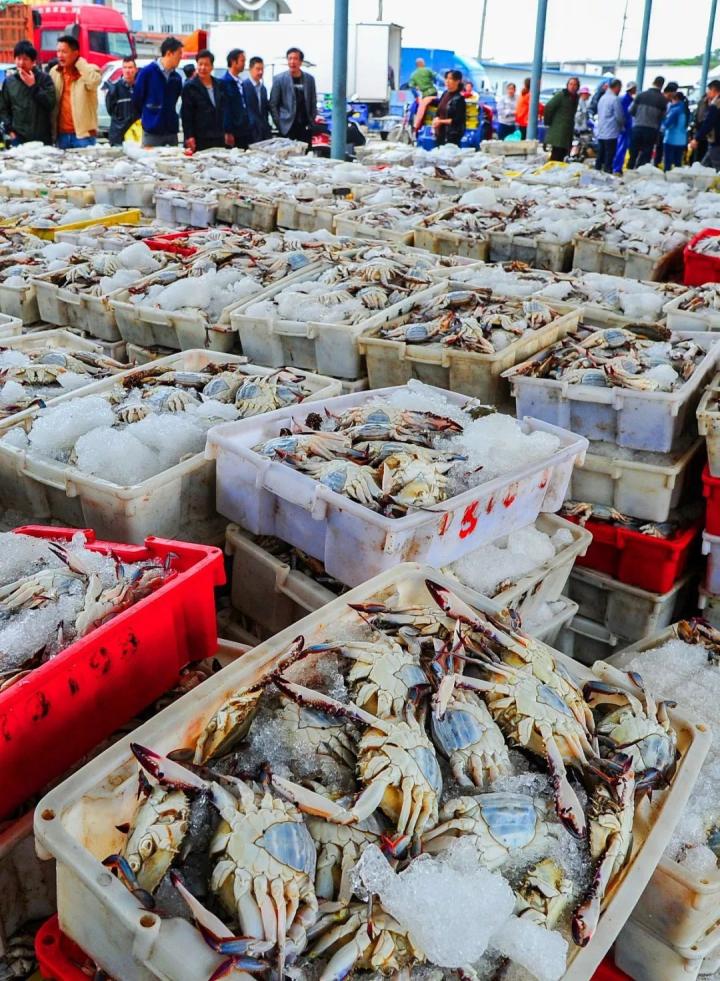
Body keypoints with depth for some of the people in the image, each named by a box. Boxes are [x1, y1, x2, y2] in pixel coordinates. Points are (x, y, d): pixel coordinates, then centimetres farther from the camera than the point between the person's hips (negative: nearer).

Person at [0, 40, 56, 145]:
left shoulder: (44, 78, 2)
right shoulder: (9, 81, 9)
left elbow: (51, 104, -8)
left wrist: (33, 86, -12)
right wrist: (9, 129, 0)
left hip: (42, 138, -2)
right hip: (18, 138, 2)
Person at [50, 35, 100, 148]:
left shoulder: (89, 71, -3)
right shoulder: (54, 72, 12)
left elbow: (94, 81, -29)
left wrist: (79, 62, -14)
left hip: (83, 133, -5)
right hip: (62, 133, 5)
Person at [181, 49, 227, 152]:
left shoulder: (219, 85, 13)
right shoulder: (189, 87, -1)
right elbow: (186, 114, -5)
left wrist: (226, 132, 11)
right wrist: (189, 136, -12)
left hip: (219, 138, 4)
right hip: (200, 139, -4)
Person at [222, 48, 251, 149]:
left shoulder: (240, 82, 15)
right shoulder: (225, 82, -8)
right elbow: (225, 109, -13)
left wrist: (248, 130, 13)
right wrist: (228, 133, -17)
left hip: (244, 132, 7)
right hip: (233, 133, -7)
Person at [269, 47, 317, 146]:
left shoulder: (309, 79, 8)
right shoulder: (279, 79, 0)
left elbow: (313, 103, 13)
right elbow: (273, 104, 1)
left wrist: (311, 123, 4)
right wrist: (279, 125, -6)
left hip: (305, 128, 3)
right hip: (287, 127, -2)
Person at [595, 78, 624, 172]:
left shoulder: (602, 98, 11)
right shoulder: (615, 99, -13)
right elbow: (619, 116, -11)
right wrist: (622, 125, 8)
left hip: (600, 133, 8)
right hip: (611, 133, -8)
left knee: (600, 156, 12)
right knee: (609, 157, -5)